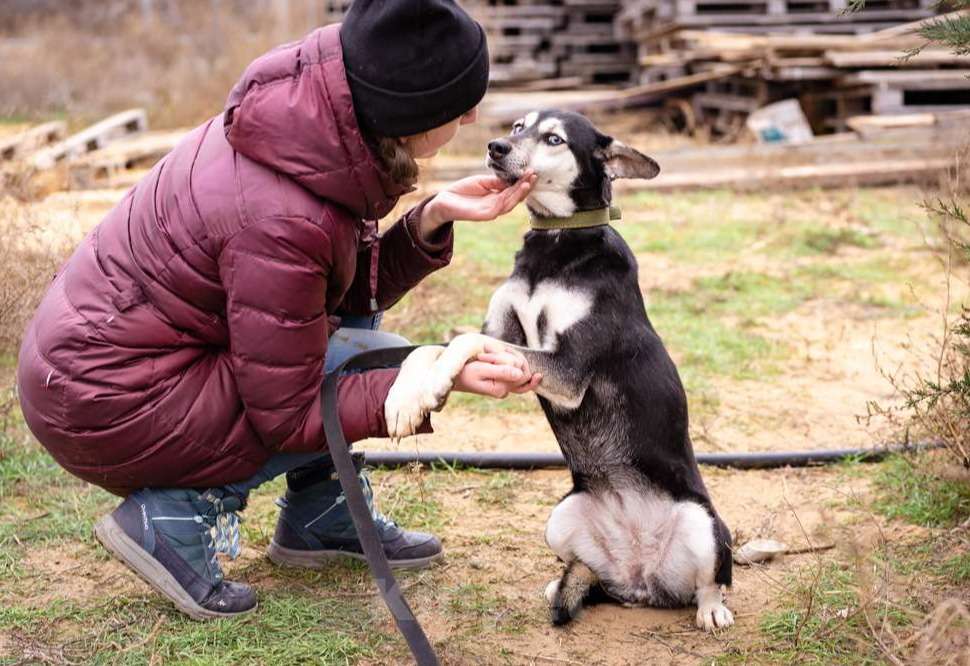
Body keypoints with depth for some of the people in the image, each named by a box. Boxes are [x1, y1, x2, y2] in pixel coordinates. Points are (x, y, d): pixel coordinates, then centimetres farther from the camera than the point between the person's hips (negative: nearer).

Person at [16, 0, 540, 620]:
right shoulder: (281, 218, -31)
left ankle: (321, 518, 17)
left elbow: (351, 292, 5)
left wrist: (432, 217, -10)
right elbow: (286, 414, -19)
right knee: (379, 357, -9)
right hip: (110, 402, -9)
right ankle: (176, 517, -5)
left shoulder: (321, 118, -7)